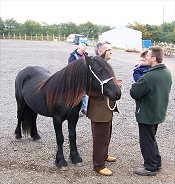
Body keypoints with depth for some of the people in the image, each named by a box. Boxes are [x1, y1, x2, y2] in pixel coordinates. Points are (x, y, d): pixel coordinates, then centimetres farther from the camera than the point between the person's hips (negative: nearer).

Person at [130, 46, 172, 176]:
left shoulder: (148, 77, -29)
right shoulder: (167, 73, -1)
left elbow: (134, 93, -22)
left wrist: (135, 85, -2)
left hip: (147, 115, -8)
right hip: (159, 113, 9)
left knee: (147, 141, 8)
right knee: (151, 139, 25)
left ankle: (150, 168, 21)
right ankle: (157, 163, 36)